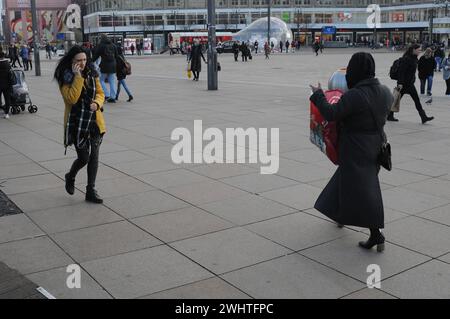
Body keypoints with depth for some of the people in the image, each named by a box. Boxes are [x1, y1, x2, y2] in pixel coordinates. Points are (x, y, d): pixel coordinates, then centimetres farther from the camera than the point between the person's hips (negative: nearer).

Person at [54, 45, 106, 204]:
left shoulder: (92, 74, 6)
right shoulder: (65, 78, -9)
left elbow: (100, 93, 12)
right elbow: (72, 98, -21)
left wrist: (97, 103, -9)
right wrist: (77, 77, -24)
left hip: (94, 121, 5)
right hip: (77, 122, -5)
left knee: (94, 156, 5)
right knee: (84, 157, -2)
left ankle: (91, 191, 15)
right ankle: (70, 177, 31)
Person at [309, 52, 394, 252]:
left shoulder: (354, 95, -25)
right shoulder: (383, 91, 0)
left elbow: (331, 114, -22)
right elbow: (389, 101, 22)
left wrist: (318, 95, -8)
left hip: (355, 148, -8)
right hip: (375, 145, 8)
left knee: (361, 189, -5)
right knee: (350, 179, 25)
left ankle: (376, 235, -8)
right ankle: (343, 215, 44)